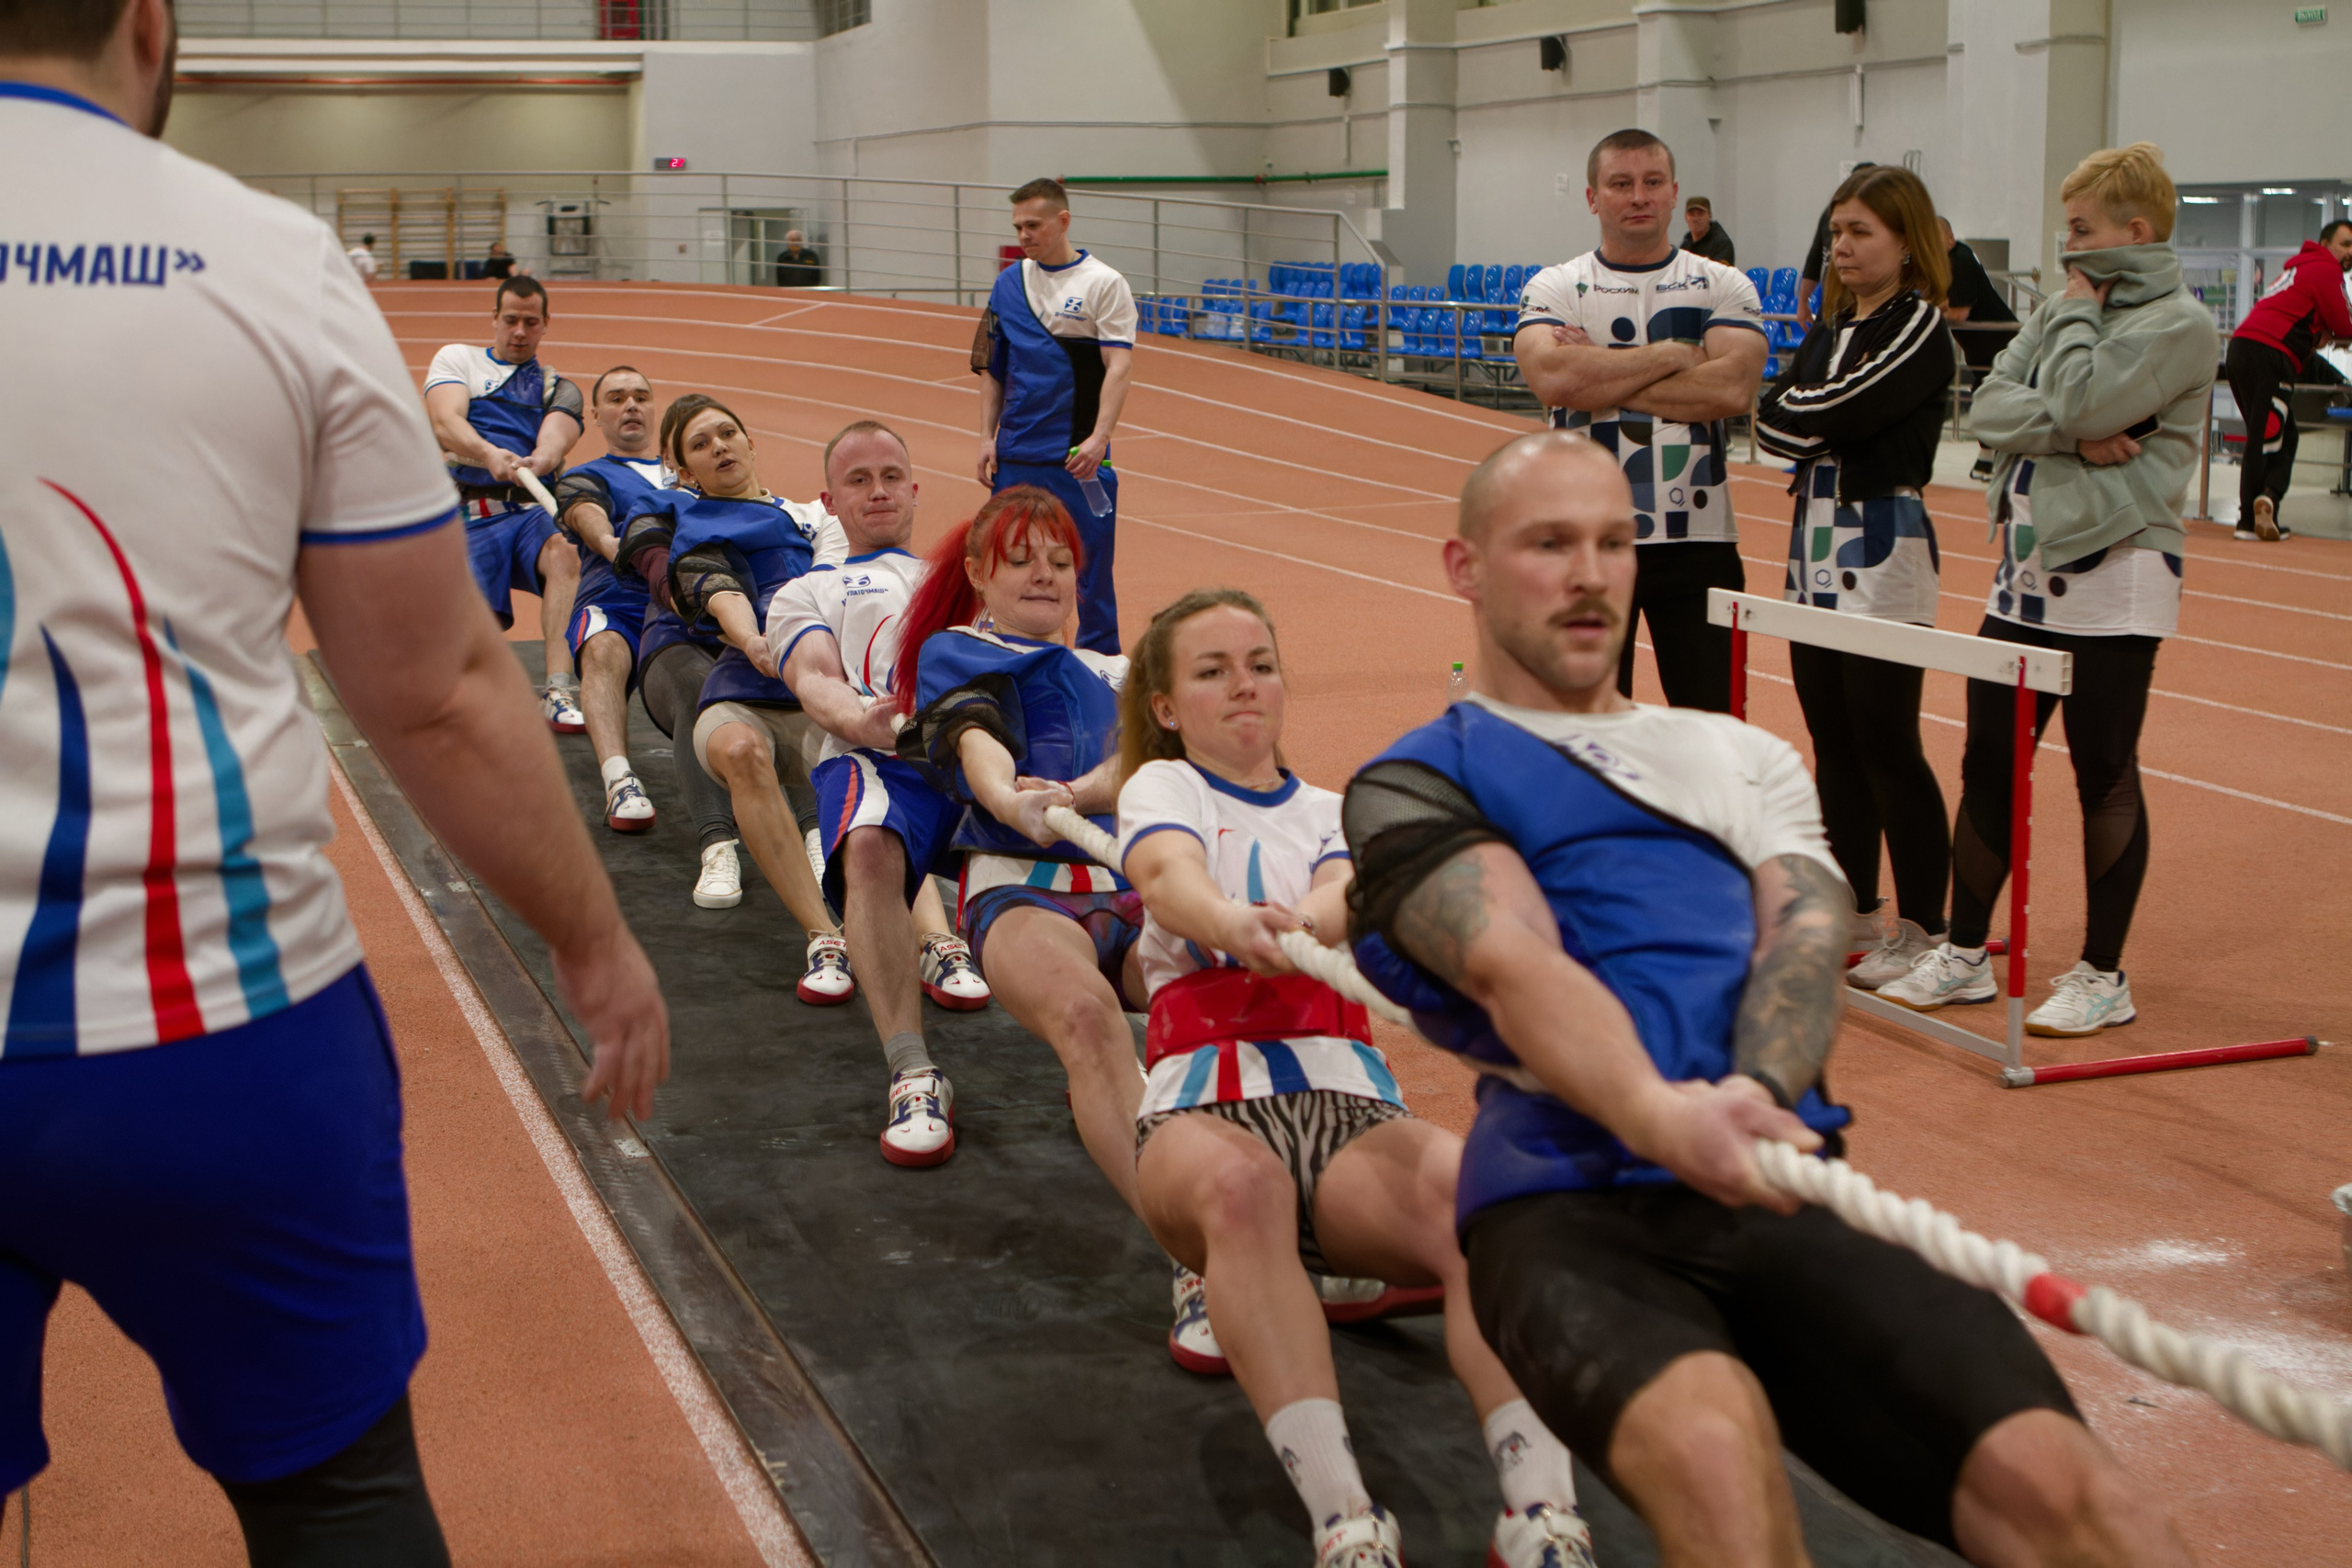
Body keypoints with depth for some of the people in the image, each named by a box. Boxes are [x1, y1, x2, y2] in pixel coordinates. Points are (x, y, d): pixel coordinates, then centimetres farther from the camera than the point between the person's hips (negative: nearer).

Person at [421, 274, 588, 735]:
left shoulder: (559, 389, 21)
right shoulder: (456, 359, 17)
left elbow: (555, 439, -2)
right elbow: (445, 423, -4)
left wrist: (538, 461, -29)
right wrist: (490, 455, -27)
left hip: (536, 509, 1)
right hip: (472, 518, -1)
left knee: (566, 553, -36)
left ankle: (560, 693, -44)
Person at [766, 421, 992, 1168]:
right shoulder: (808, 593, 32)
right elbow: (814, 679, 11)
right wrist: (856, 716, -16)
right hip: (880, 754, -2)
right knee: (869, 846, -39)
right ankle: (912, 1072, -40)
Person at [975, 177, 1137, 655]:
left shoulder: (1104, 284, -3)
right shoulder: (1008, 284, 9)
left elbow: (1120, 366, -10)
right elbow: (991, 369, 15)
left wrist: (1098, 439, -21)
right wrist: (986, 437, 6)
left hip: (1078, 455, -4)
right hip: (1015, 455, 4)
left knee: (1090, 563, -1)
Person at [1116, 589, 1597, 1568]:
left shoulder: (1334, 813, 26)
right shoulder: (1163, 785, 18)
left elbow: (1347, 898, 0)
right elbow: (1168, 874, -8)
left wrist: (1300, 924, -28)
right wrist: (1232, 920, -35)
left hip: (1347, 1097, 2)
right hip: (1205, 1101, -2)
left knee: (1477, 1192, -32)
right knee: (1239, 1184, -40)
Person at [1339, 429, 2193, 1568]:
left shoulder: (1744, 757, 28)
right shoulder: (1416, 782, 13)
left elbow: (1806, 936, 8)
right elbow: (1511, 963, -7)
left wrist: (1752, 1098, -16)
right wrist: (1662, 1117, -28)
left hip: (1784, 1193, 4)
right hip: (1569, 1204, -3)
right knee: (1711, 1440, -36)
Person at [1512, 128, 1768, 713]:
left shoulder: (1722, 287, 5)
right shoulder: (1554, 287, 3)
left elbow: (1733, 387, -13)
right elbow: (1551, 377, -17)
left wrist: (1602, 380, -12)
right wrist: (1671, 355, -11)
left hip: (1698, 539, 0)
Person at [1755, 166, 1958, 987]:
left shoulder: (1920, 329, -9)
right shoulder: (1829, 329, 14)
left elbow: (1842, 413, -19)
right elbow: (1772, 420, 4)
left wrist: (1798, 411, -2)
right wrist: (1816, 422, -13)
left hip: (1883, 545, -8)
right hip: (1816, 541, 8)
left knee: (1887, 747, -5)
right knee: (1833, 742, 12)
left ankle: (1923, 929, 4)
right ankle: (1855, 911, 22)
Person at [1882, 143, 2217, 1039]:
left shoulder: (2179, 324, -8)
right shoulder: (2065, 310, 14)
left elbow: (2084, 403, -22)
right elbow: (1990, 408, 2)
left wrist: (2079, 310, -6)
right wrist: (2072, 434, -14)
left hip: (2112, 579, -7)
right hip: (2026, 575, 7)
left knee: (2105, 776, 1)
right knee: (1987, 763, 9)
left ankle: (2103, 976, 12)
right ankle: (1965, 956, 19)